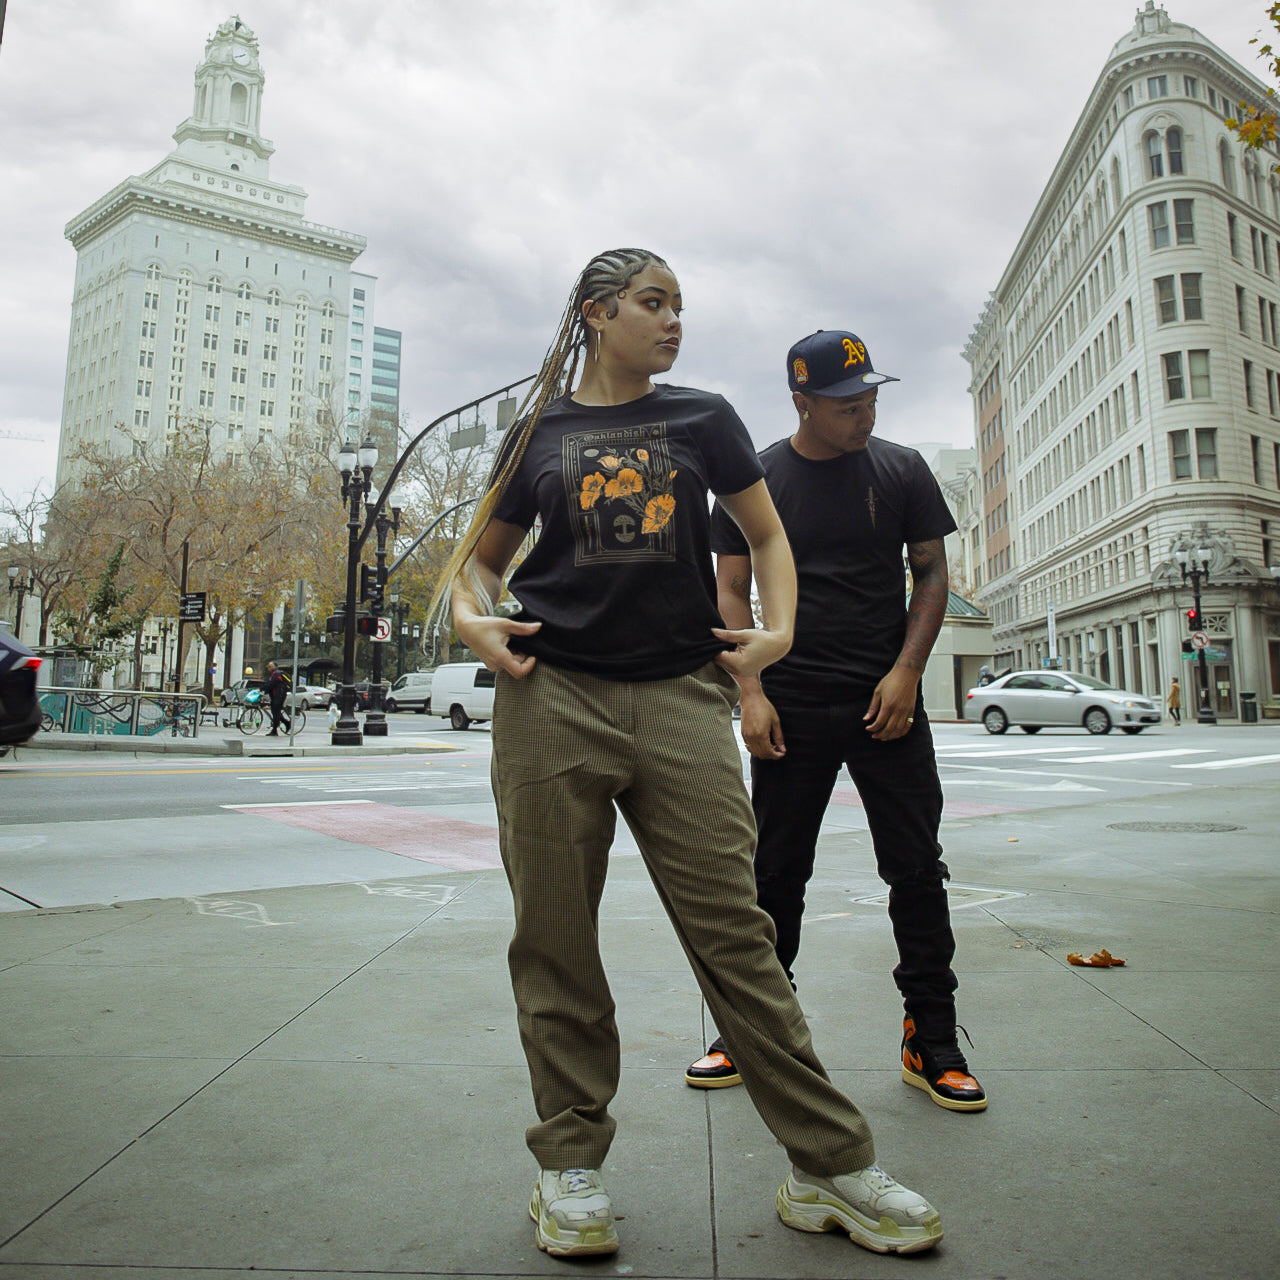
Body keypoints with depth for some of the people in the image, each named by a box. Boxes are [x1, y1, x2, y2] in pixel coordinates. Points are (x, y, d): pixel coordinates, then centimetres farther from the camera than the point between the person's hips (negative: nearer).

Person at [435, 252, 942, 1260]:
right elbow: (479, 557, 21)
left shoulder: (703, 418, 15)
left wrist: (778, 631, 2)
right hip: (550, 700, 1)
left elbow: (768, 536, 19)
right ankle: (571, 1160, 23)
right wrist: (469, 617, -1)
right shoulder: (539, 430, 14)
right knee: (555, 943, 5)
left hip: (683, 699, 0)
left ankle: (830, 1165, 14)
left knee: (734, 934, -1)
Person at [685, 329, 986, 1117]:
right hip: (792, 706, -1)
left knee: (917, 869, 3)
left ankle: (932, 1041, 18)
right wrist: (751, 693, -8)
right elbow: (732, 592, 3)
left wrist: (907, 671, -6)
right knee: (775, 875, 6)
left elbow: (932, 576, 8)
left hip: (888, 700, 1)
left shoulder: (902, 470, 6)